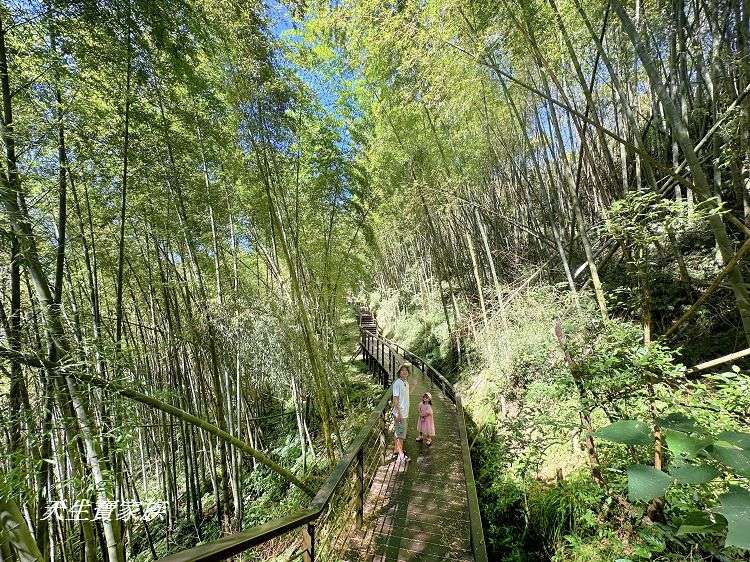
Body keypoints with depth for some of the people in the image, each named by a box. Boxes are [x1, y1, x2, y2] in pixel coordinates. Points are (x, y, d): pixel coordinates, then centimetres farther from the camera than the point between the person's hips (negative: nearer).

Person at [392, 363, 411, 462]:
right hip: (400, 413, -8)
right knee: (401, 433, -3)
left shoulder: (406, 383, 10)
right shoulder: (397, 383, -17)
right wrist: (398, 413, -21)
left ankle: (396, 450, 27)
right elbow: (395, 399, -18)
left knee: (398, 432, 17)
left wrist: (406, 412, 18)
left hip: (404, 412, 8)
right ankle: (401, 454, 5)